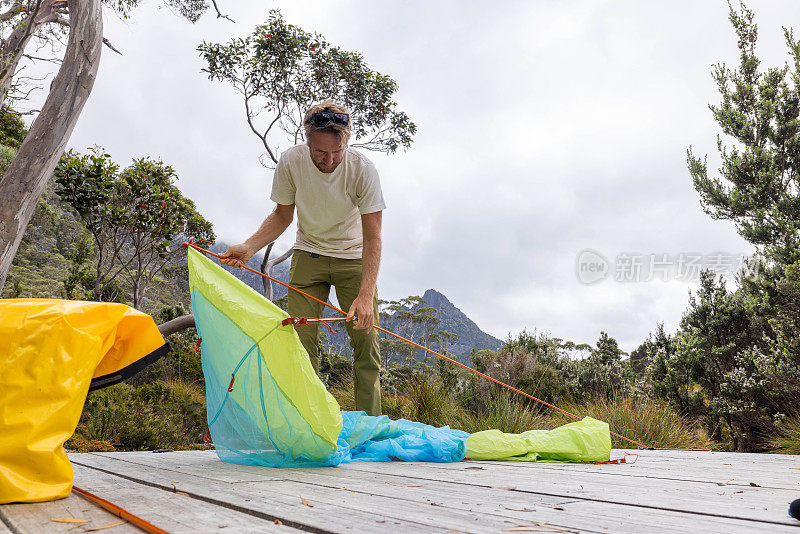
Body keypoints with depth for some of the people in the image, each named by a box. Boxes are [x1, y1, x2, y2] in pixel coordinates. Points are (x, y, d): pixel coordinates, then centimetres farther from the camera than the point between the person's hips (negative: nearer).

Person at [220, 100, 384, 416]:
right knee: (301, 338, -6)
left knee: (366, 341, -6)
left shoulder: (362, 170, -25)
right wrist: (249, 247, -17)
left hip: (354, 257, -1)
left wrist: (365, 296, -36)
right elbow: (282, 215, -1)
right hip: (308, 255, 2)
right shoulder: (291, 162, -18)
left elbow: (372, 237, -25)